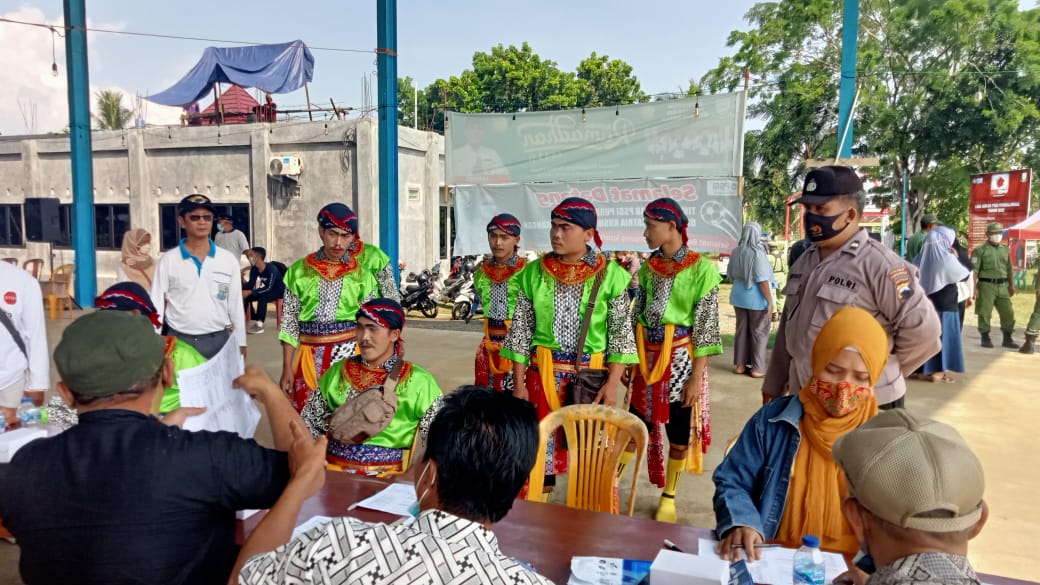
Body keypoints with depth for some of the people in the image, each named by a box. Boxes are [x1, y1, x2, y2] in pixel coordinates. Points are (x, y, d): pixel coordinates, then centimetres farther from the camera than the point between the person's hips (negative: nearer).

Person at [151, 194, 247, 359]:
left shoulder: (229, 260, 2)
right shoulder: (168, 260, 0)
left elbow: (236, 305, 6)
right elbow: (156, 305, 3)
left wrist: (240, 343, 6)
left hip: (219, 341, 1)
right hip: (178, 341, -1)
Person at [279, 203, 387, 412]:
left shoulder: (362, 274, 2)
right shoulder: (299, 271, 3)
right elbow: (289, 323, 4)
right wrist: (287, 369, 1)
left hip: (351, 356, 0)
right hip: (311, 358, 1)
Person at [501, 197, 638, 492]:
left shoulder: (610, 275, -4)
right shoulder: (534, 272, 1)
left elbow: (621, 332, -3)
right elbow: (521, 330, 2)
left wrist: (613, 383, -10)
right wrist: (519, 384, 0)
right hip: (542, 373, 2)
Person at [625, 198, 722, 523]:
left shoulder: (702, 268, -11)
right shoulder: (648, 268, 5)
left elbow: (706, 325, -11)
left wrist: (697, 376, -13)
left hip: (681, 360, -3)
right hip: (646, 358, 4)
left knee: (679, 433, 8)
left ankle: (668, 498, 26)